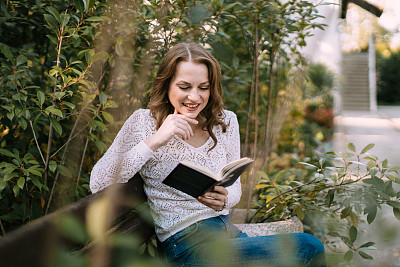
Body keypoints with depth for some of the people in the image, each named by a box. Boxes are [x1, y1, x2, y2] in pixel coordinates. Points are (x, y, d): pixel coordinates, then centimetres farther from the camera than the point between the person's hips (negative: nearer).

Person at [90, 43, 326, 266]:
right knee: (309, 248, -17)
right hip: (186, 243, -6)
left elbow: (235, 188, 14)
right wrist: (155, 141, -23)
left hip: (227, 230, 6)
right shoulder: (144, 123, -6)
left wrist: (223, 199, -11)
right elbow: (99, 185, -15)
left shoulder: (226, 122, 7)